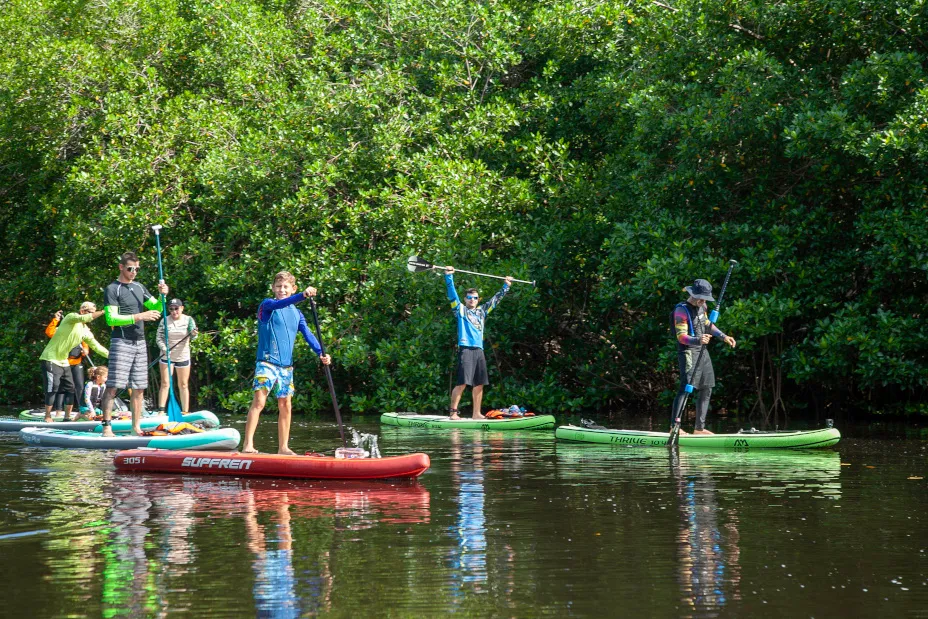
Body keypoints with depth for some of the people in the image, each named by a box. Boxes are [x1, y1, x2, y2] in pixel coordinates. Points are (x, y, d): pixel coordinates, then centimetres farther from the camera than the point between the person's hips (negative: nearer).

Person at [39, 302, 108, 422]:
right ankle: (47, 417, -7)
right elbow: (83, 318, -32)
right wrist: (103, 312, -35)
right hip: (51, 358, -9)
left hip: (64, 362, 9)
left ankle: (67, 417, 13)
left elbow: (96, 346, 13)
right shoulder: (71, 317, -12)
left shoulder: (85, 331, 10)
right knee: (53, 387, -13)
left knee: (70, 388, 6)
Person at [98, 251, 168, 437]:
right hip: (121, 343, -7)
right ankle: (106, 426, -14)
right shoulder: (112, 289, -4)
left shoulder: (139, 288, 16)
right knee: (113, 386, -11)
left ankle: (136, 427, 10)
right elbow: (111, 319, -14)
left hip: (140, 343, 7)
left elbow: (156, 309, 16)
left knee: (138, 388, 6)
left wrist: (163, 296, -5)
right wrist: (138, 317, -21)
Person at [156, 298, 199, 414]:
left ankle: (185, 412, 6)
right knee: (165, 384, -4)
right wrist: (164, 348, -20)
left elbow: (192, 337, -11)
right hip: (166, 357, -1)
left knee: (183, 385, 4)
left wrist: (193, 334, -35)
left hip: (183, 357, 1)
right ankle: (161, 411, -6)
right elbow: (159, 338, -3)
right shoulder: (164, 321, -3)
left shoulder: (188, 320, -2)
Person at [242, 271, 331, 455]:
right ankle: (248, 445, -20)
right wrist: (302, 295, -41)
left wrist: (321, 352, -11)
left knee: (285, 405, 7)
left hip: (286, 366, 6)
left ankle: (283, 448, 14)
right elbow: (278, 304, -25)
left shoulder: (296, 314, 14)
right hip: (267, 362, -6)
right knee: (259, 401, -16)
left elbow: (307, 334, 6)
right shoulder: (267, 305, -3)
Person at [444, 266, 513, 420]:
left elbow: (495, 299, 30)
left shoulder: (482, 311, 21)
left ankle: (476, 413, 10)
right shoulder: (460, 309, 7)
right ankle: (453, 412, -12)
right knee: (462, 383, -13)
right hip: (466, 349, -6)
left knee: (479, 384, 4)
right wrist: (448, 276, -13)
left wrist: (506, 286, 32)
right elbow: (452, 293, -3)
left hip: (479, 351, 6)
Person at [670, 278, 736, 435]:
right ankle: (674, 426, -25)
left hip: (702, 352, 9)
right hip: (688, 352, -9)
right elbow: (681, 336, -23)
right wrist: (698, 340, -39)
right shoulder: (681, 310, -15)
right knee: (685, 388, -20)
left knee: (706, 389, 11)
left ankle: (699, 428, 19)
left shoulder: (701, 307, 12)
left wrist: (723, 337, 21)